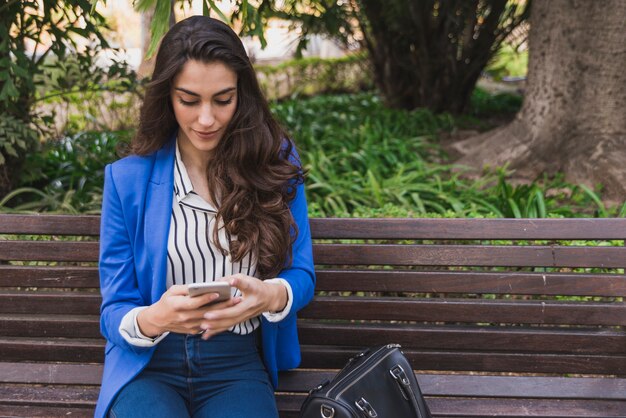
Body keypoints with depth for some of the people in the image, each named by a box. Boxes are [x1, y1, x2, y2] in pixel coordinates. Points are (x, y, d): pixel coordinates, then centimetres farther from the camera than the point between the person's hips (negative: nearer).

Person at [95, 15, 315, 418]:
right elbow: (114, 311, -1)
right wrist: (152, 319, -25)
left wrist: (271, 295, -21)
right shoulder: (127, 178, -2)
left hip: (238, 364, 1)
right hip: (149, 363, -1)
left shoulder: (276, 161, 1)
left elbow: (301, 274, 3)